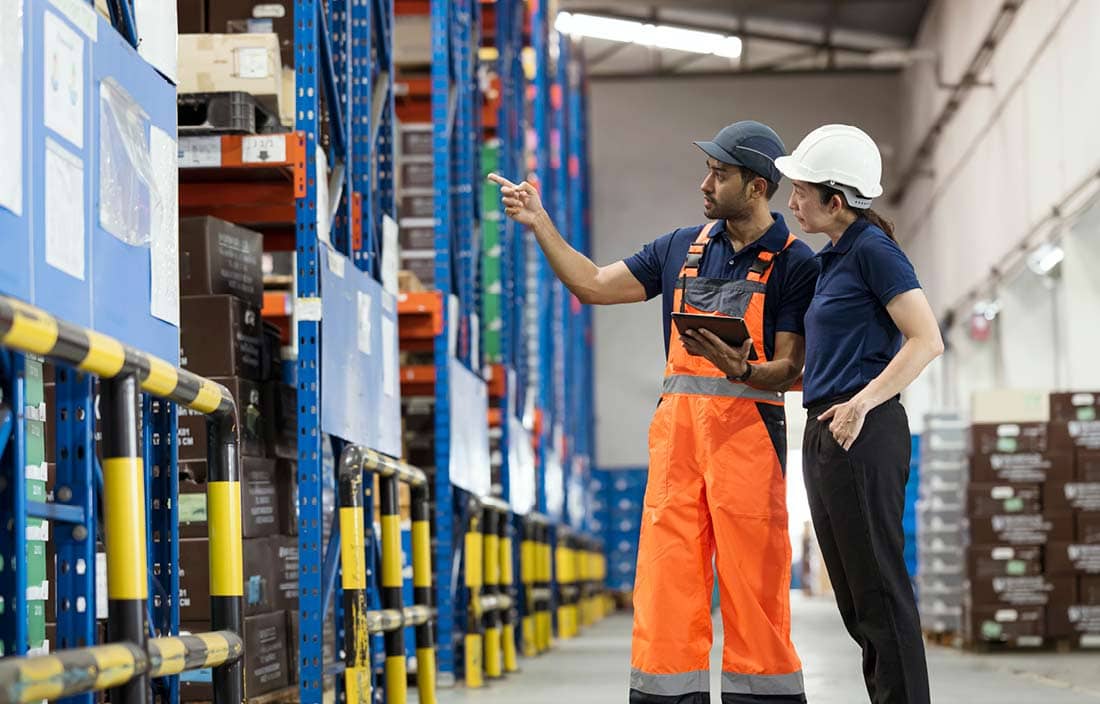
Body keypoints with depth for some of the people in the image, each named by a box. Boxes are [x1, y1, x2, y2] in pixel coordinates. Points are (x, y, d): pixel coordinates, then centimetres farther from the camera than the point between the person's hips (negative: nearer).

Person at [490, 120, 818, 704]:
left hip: (747, 429, -5)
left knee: (752, 584, -6)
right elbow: (594, 285, 16)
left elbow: (789, 369, -4)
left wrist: (741, 369, -23)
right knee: (665, 576, 1)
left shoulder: (793, 262, 0)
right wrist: (540, 223, 11)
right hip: (677, 426, 5)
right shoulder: (681, 248, 15)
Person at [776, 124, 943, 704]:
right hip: (824, 435, 10)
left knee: (878, 591, -8)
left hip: (862, 437, -10)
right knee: (856, 600, 12)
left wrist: (862, 402, -22)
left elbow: (926, 340, -16)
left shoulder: (873, 248, -9)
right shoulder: (832, 258, 18)